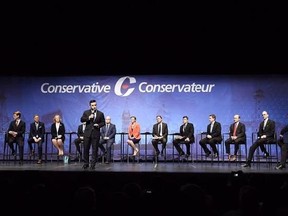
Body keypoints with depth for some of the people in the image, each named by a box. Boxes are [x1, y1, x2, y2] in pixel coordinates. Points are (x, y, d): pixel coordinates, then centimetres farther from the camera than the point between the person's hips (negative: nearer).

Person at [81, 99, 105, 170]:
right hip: (87, 133, 1)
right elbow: (81, 119, -2)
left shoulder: (100, 113, 6)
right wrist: (88, 118, -16)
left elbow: (103, 122, 8)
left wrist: (98, 125, -11)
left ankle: (93, 164, 8)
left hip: (96, 133, -1)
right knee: (86, 149, 4)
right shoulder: (86, 112, 8)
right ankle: (86, 163, 16)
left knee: (95, 149, 1)